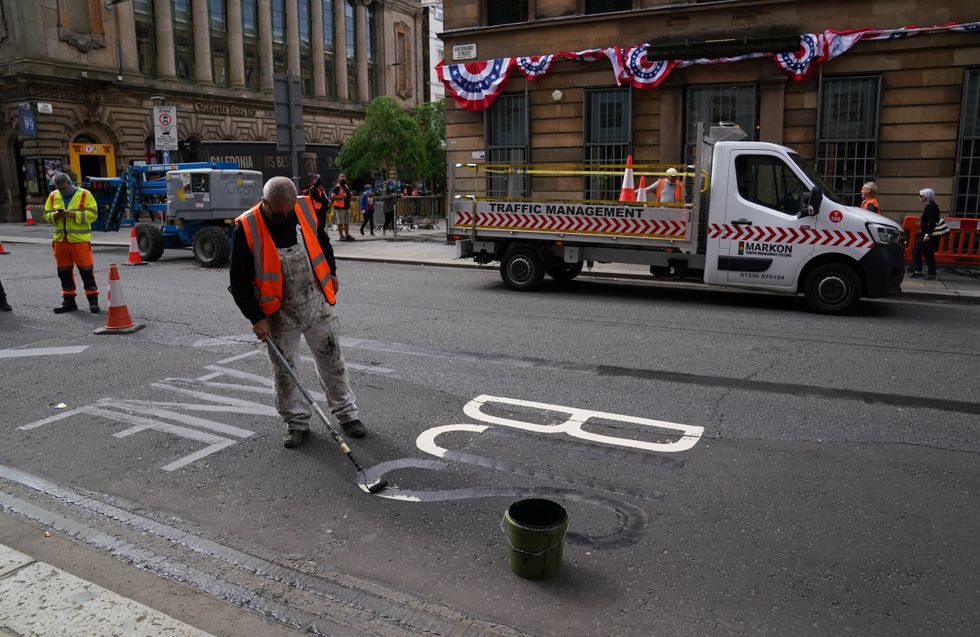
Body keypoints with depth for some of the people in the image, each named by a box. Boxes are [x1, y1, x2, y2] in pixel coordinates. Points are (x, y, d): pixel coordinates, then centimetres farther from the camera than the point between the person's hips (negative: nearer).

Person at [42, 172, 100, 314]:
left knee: (86, 270, -5)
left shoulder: (84, 195, -3)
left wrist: (74, 214, -19)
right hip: (60, 239, 5)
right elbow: (46, 215, 13)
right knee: (64, 271, 10)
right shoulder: (53, 196, 11)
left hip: (80, 239, -5)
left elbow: (93, 214, -9)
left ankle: (93, 301, 2)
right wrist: (55, 216, -8)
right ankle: (69, 301, 21)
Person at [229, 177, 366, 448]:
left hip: (318, 306, 2)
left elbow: (322, 240, 14)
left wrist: (331, 273, 15)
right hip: (278, 314, -2)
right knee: (284, 371, 8)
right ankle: (296, 423, 26)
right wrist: (256, 318, -15)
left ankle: (347, 414, 25)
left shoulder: (305, 210, -9)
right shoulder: (247, 228, -18)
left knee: (332, 362, 10)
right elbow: (239, 281, -12)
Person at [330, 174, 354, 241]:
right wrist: (341, 197, -22)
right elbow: (332, 196, -19)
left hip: (347, 207, 8)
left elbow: (349, 194, 33)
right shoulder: (337, 187, -9)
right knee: (340, 222, -4)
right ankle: (341, 236, -2)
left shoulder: (346, 187, 17)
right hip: (340, 208, -8)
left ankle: (347, 235, 20)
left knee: (347, 222, 13)